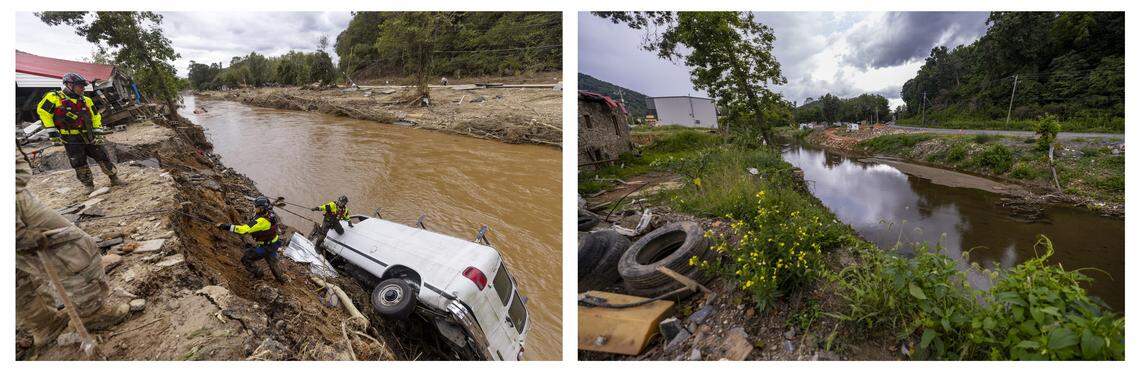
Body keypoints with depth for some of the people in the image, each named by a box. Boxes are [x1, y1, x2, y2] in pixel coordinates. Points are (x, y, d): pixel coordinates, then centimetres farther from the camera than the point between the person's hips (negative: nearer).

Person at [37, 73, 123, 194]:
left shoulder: (86, 100, 8)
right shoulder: (54, 97, -5)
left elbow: (95, 116, 13)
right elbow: (43, 111, -4)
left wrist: (98, 132, 5)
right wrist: (51, 131, -8)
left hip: (89, 136, 3)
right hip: (71, 140, -3)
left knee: (103, 158, 4)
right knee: (79, 164, 3)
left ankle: (114, 179, 14)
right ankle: (89, 186, 13)